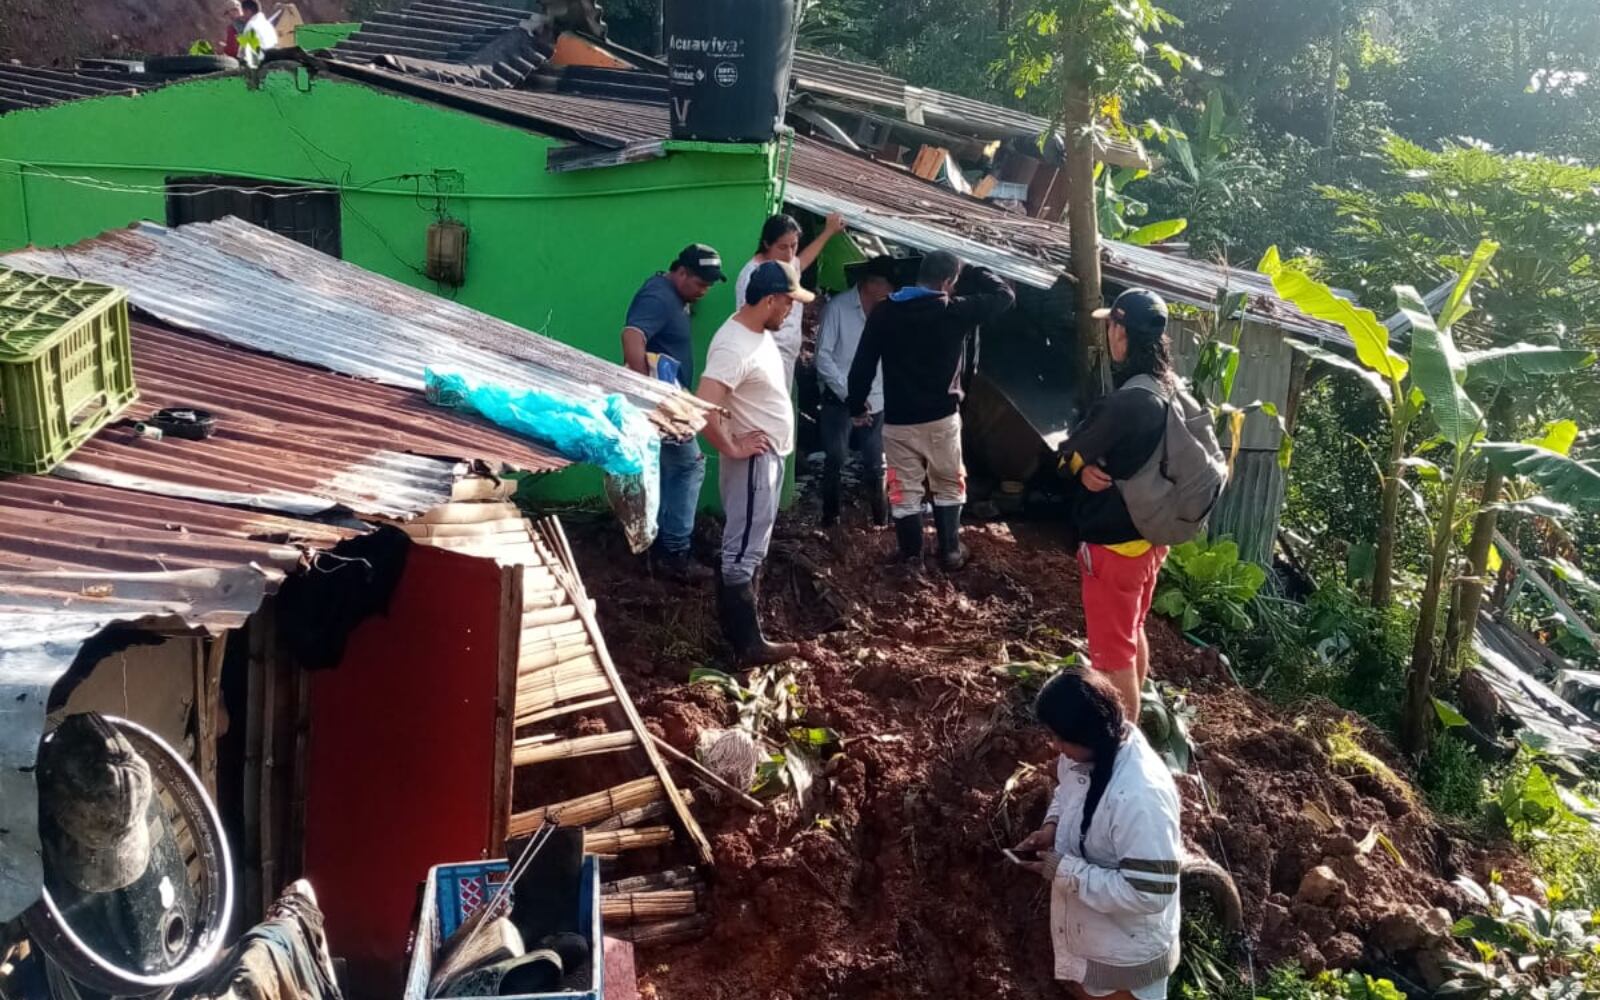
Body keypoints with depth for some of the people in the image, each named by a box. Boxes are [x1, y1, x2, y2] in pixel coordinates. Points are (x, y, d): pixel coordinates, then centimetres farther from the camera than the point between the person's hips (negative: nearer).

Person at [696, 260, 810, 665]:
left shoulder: (758, 332, 5)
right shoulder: (734, 347, -26)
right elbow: (703, 408, -34)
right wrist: (731, 448, -23)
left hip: (769, 458, 11)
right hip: (753, 462, -11)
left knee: (751, 549, 19)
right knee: (743, 553, -3)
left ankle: (742, 624, 31)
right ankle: (748, 645, 4)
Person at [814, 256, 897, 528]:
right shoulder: (837, 307, -7)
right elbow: (823, 356, -8)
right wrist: (849, 395, -12)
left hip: (875, 403, 3)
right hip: (839, 401, -3)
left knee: (876, 465, 6)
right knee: (835, 462, 3)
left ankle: (881, 521, 16)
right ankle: (830, 520, 16)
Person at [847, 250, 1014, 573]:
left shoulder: (884, 312, -3)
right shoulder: (956, 311, -9)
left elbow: (862, 364, 0)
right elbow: (1005, 295, 4)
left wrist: (857, 403, 13)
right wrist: (974, 274, 18)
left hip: (898, 419, 1)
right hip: (942, 417, -1)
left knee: (905, 489, 11)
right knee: (949, 485, 17)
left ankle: (911, 556, 17)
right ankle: (950, 551, 21)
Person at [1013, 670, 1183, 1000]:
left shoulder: (1140, 796, -38)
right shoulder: (1085, 755, -12)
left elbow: (1148, 893, -34)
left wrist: (1064, 870, -29)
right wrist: (1053, 826, -9)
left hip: (1126, 950, -7)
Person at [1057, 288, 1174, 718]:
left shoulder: (1127, 402, -28)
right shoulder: (1171, 390, 0)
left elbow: (1070, 453, -16)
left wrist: (1085, 467, 4)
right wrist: (1090, 466, -13)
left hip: (1115, 543, -9)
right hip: (1149, 534, 9)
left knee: (1113, 650, 5)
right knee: (1133, 632, 26)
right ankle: (1131, 722, 44)